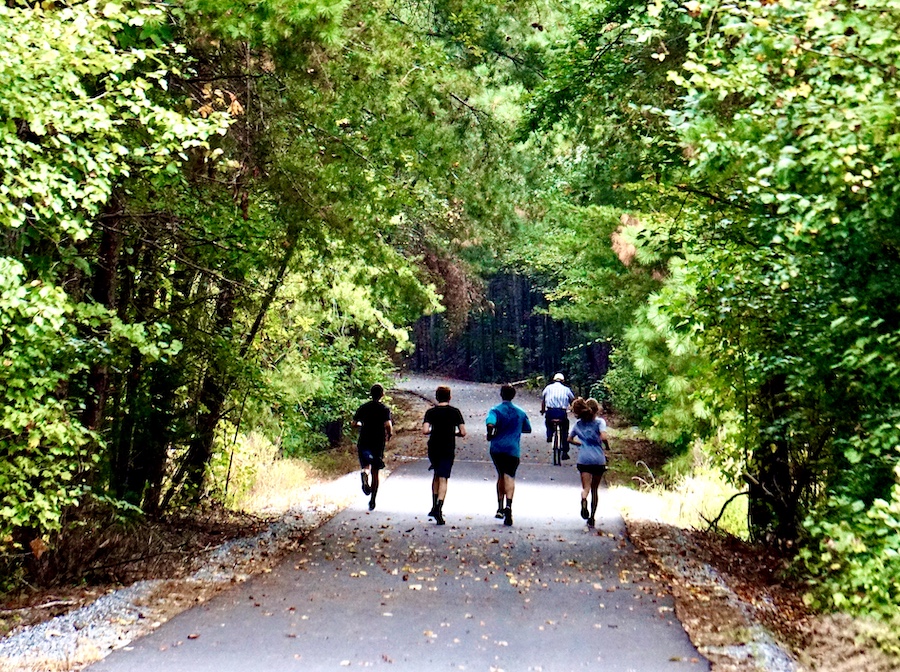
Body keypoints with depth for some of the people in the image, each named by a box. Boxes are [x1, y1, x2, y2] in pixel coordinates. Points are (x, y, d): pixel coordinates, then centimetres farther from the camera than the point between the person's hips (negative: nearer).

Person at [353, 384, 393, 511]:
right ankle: (372, 502, 9)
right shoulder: (384, 409, -5)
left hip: (364, 442, 1)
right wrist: (389, 434, 0)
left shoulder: (363, 407, 3)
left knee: (367, 465, 12)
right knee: (375, 472, 9)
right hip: (378, 443, -1)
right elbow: (388, 424, -20)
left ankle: (365, 472, -28)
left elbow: (355, 422, 5)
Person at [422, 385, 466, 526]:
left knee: (437, 475, 21)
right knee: (443, 479, -3)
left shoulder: (430, 412, -1)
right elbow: (463, 432, -6)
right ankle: (438, 508, -20)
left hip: (433, 449, 2)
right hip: (448, 450, -2)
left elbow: (425, 431, -14)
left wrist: (433, 431, 8)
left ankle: (435, 507, 22)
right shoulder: (455, 412, -2)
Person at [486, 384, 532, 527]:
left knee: (501, 475, 18)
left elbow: (490, 424, -23)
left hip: (497, 448, 0)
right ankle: (508, 506, -30)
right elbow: (528, 429, 19)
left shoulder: (496, 410, -2)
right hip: (513, 449, 0)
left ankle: (500, 507, 22)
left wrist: (490, 435, -6)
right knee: (509, 477, -8)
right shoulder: (520, 412, 8)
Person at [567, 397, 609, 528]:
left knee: (586, 487, -4)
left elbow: (570, 439, 20)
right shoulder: (600, 421, -1)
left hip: (584, 458, 1)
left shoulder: (579, 424, 11)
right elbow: (603, 437, -17)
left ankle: (584, 499, -40)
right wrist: (607, 447, 1)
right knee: (594, 489, 12)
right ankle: (591, 518, 14)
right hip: (598, 459, -1)